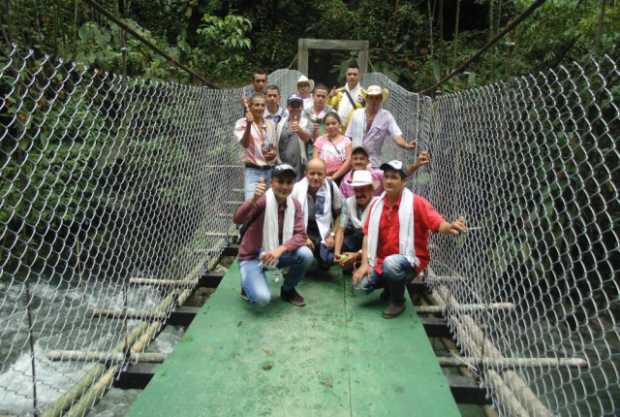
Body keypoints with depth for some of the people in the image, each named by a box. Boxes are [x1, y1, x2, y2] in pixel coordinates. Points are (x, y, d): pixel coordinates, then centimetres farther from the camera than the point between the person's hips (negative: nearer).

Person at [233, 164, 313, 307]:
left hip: (275, 254, 5)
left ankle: (287, 290, 7)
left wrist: (280, 249, -30)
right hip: (252, 257, -5)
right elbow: (237, 220, -36)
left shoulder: (295, 205, -4)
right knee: (262, 298, -27)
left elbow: (300, 235, -13)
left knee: (306, 255, -22)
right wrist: (254, 199, -53)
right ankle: (248, 284, 11)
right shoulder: (262, 200, -21)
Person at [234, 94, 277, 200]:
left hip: (269, 170, 5)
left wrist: (274, 153, -3)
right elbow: (245, 144, -20)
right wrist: (249, 124, -31)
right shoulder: (242, 123, -4)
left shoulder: (270, 124, 10)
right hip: (253, 171, -5)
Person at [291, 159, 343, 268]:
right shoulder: (297, 189, -13)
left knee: (326, 261, -18)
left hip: (324, 233, 1)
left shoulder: (332, 187, -6)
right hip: (302, 232, -1)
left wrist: (332, 235, -1)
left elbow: (338, 214, 6)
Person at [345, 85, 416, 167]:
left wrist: (407, 145, -31)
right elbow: (348, 137, 10)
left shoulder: (386, 116, 1)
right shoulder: (356, 114, 8)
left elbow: (397, 135, -11)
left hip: (373, 164, -1)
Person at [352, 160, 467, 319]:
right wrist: (364, 263, -5)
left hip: (409, 261, -5)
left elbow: (439, 224, -18)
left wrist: (450, 227, -43)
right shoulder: (376, 204, 3)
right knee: (361, 284, -15)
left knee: (391, 264, -37)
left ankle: (398, 301, -6)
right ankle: (390, 286, 19)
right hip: (381, 262, 5)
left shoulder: (416, 202, -11)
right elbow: (368, 234, 4)